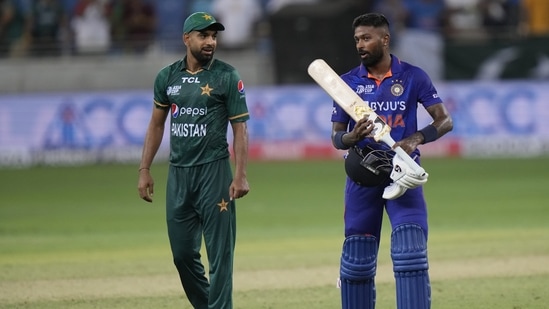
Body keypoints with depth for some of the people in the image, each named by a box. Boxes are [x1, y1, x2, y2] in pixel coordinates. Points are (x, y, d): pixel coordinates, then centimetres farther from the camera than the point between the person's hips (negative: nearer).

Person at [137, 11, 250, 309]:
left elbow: (240, 128, -5)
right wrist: (144, 170, 9)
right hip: (178, 173, 4)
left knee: (219, 251, -5)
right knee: (182, 252, 9)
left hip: (214, 172, -4)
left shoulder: (227, 77, -3)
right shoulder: (167, 77, 8)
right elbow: (156, 124, 15)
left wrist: (240, 175, -14)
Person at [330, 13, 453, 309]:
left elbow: (445, 120, -3)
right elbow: (336, 137, 5)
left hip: (402, 174, -2)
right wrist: (353, 136, -19)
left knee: (410, 252, -13)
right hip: (362, 176, 2)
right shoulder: (349, 82, 4)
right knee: (356, 260, 5)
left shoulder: (413, 77, -1)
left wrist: (416, 138, -22)